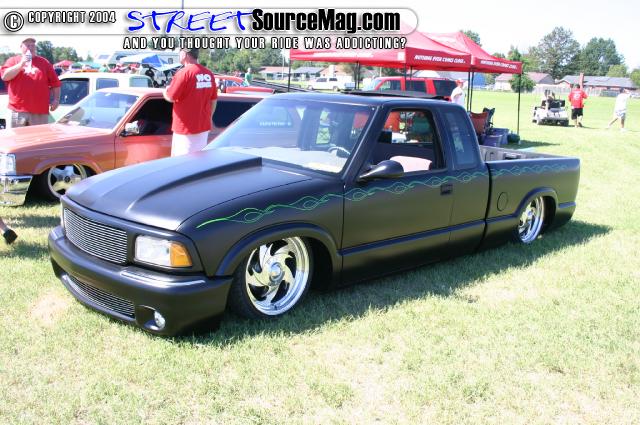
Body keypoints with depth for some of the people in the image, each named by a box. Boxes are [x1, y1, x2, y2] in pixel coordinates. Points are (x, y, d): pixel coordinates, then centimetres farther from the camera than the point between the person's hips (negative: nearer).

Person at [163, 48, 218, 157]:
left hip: (186, 128, -7)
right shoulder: (209, 74, 5)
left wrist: (165, 91, 10)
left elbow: (171, 97, -12)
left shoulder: (184, 73, -16)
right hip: (204, 127, 7)